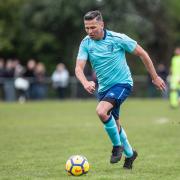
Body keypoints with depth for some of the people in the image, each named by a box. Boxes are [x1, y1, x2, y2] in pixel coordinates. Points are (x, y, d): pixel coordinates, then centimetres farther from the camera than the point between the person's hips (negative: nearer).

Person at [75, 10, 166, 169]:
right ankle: (129, 153, 39)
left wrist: (155, 77, 0)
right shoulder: (86, 44, -5)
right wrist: (86, 83, -36)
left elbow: (142, 53, -5)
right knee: (114, 124, 14)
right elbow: (79, 68, -14)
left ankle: (117, 146, -9)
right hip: (104, 88, 6)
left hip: (122, 83, -6)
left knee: (101, 111, -29)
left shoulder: (118, 39, -15)